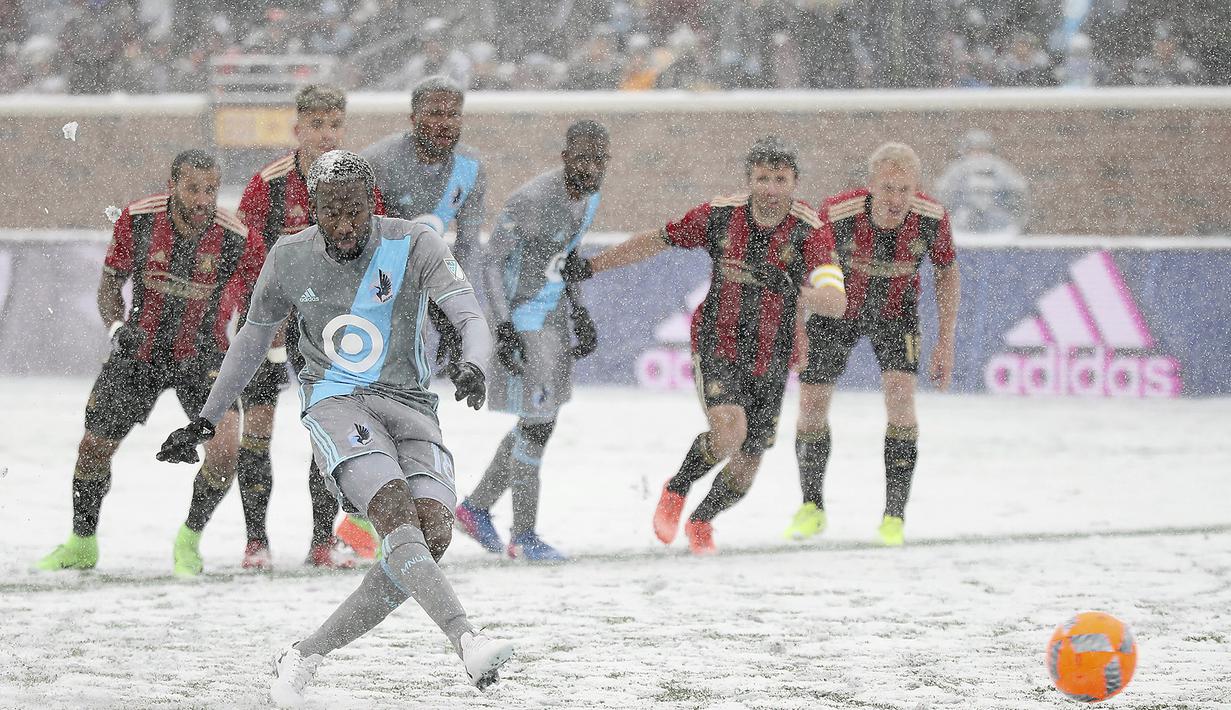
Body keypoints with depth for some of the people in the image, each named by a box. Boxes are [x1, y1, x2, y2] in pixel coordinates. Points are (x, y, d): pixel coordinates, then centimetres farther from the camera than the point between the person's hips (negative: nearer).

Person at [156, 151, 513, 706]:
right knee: (395, 511, -30)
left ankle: (303, 658, -10)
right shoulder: (290, 259, 3)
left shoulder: (414, 245, -3)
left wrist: (472, 364, -37)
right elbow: (253, 340, 18)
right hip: (337, 405, -1)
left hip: (411, 409, 1)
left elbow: (472, 320, -13)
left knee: (432, 534, -21)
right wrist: (205, 421, 21)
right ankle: (468, 643, -47)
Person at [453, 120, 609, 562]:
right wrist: (504, 328, -23)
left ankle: (477, 507, 28)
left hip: (554, 315, 9)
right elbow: (492, 260, -18)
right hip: (523, 318, -9)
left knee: (541, 420, 14)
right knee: (537, 422, -8)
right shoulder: (532, 200, -24)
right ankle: (523, 535, 1)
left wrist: (580, 315, 14)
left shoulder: (588, 197, 3)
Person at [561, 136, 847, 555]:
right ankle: (676, 490, 3)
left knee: (745, 467, 9)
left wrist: (792, 290, -50)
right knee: (730, 433, -27)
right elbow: (657, 241, 3)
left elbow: (837, 302, -31)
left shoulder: (808, 233, -18)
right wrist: (591, 267, 6)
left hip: (769, 362, 1)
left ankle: (701, 521, 41)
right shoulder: (720, 215, -12)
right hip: (717, 347, -1)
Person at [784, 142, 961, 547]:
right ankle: (812, 508, 22)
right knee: (812, 404, 0)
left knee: (900, 395, -19)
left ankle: (894, 515, -11)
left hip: (896, 310, 0)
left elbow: (947, 273, -8)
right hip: (838, 308, 0)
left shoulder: (931, 218, -27)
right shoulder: (837, 214, -33)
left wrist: (946, 342, -8)